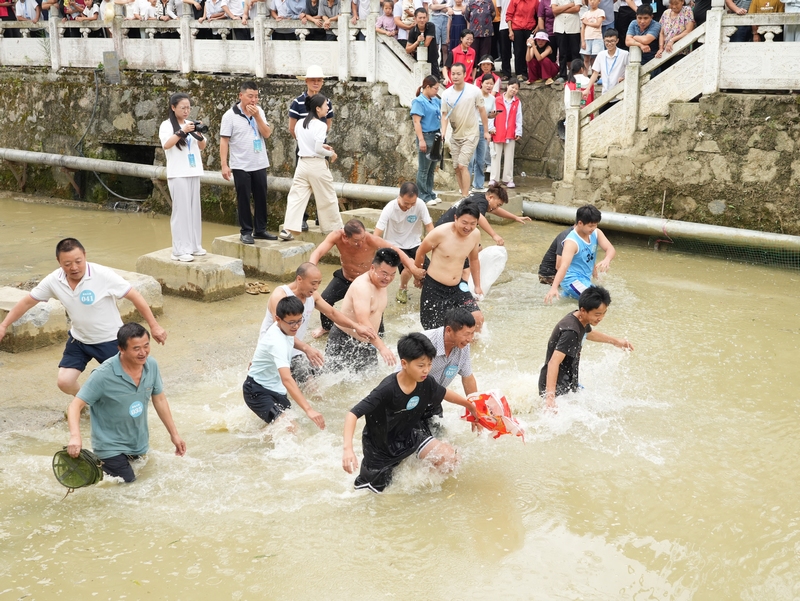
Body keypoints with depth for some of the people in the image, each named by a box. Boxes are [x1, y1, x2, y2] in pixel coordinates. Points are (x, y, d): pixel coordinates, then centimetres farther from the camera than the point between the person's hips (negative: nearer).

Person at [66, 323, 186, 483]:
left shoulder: (152, 365, -11)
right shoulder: (103, 375, -26)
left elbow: (159, 399, 3)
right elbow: (76, 405, -24)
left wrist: (174, 434, 6)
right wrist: (75, 437, -42)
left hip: (140, 446, 6)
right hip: (111, 449, -6)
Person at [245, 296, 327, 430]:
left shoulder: (283, 327, -4)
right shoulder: (277, 342, -33)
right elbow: (286, 379, -46)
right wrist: (309, 410, -56)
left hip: (276, 390, 10)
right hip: (258, 392, -10)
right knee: (289, 428, -28)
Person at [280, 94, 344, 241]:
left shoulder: (299, 124, 7)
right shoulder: (320, 125, -14)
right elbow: (318, 149, -17)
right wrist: (331, 153, -1)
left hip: (302, 163, 6)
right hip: (317, 165, -5)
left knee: (296, 197, 2)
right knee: (328, 199, 9)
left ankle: (287, 230, -7)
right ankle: (335, 229, 22)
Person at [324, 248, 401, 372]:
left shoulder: (381, 282, 5)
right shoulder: (362, 287, -25)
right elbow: (363, 322, -36)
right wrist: (382, 347, -45)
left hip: (366, 344, 9)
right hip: (344, 343, -9)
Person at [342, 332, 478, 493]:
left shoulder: (426, 383, -16)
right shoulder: (387, 390, -34)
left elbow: (444, 393, 8)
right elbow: (352, 414, -37)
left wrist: (470, 406, 22)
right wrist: (348, 449, -50)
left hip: (409, 435, 5)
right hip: (381, 447, -5)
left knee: (449, 458, -14)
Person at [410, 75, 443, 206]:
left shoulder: (435, 100, 13)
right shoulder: (419, 102, -9)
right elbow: (416, 121, -16)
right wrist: (421, 140, -23)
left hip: (436, 137, 8)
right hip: (426, 137, -8)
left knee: (432, 169, 13)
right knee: (423, 169, -2)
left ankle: (430, 194, 20)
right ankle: (423, 197, 2)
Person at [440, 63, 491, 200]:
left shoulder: (474, 91, -10)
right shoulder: (446, 94, -3)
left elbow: (482, 111, -1)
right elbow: (445, 115, -1)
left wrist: (486, 131, 2)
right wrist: (443, 131, -18)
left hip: (470, 134, -4)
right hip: (455, 135, 4)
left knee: (462, 165, -16)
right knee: (457, 167, 8)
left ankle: (465, 197, -13)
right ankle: (463, 195, 21)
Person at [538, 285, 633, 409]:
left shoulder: (581, 321, 0)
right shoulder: (571, 331, -30)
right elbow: (554, 362, -40)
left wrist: (615, 341, 36)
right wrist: (550, 395, -50)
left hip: (568, 383, 10)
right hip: (557, 387, -10)